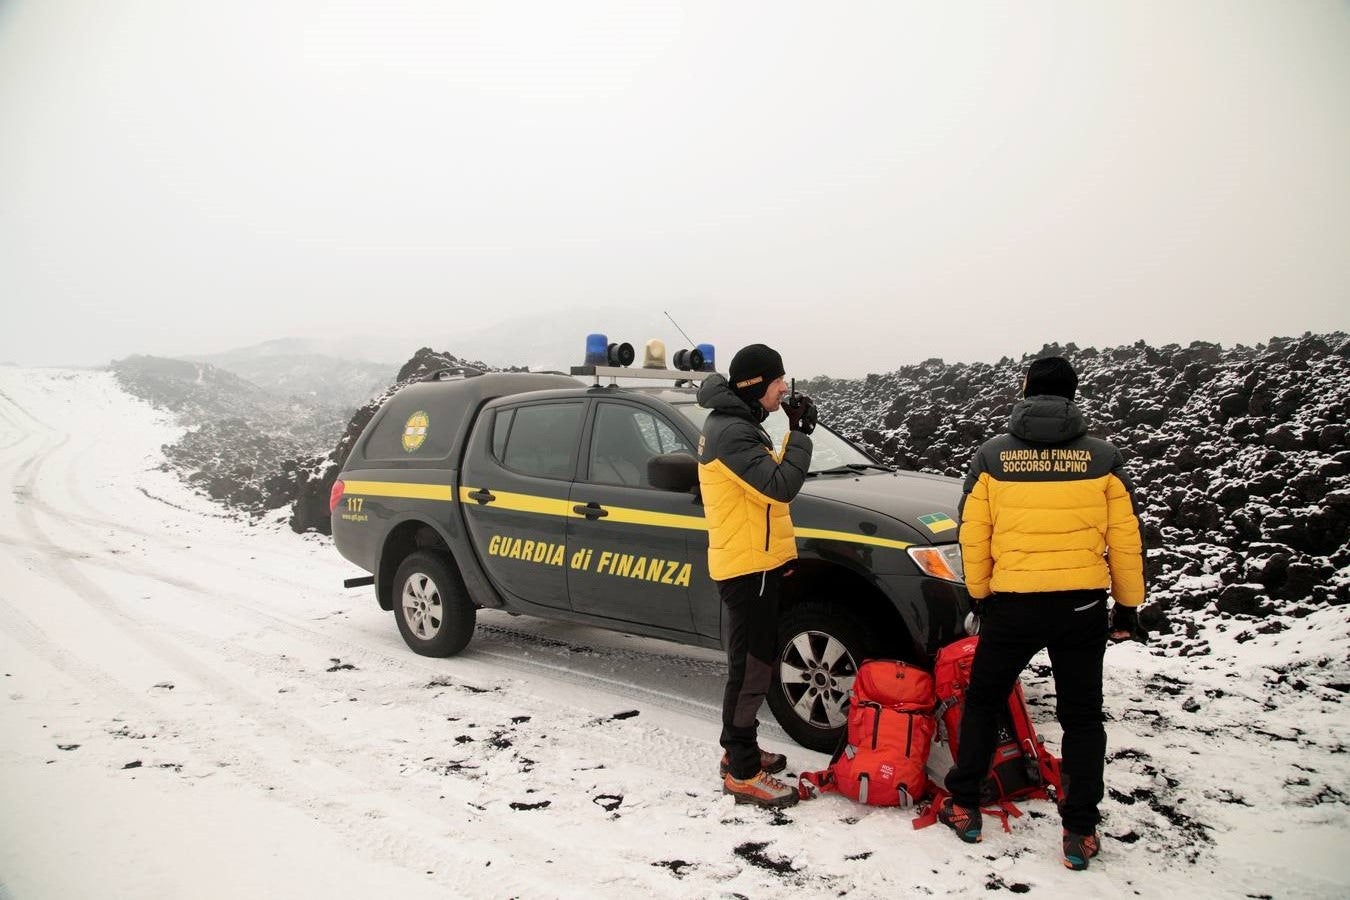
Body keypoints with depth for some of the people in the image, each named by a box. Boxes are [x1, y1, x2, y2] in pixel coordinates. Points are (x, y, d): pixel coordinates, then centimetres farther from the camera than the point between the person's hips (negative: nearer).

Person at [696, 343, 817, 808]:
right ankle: (743, 773, 3)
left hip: (754, 563, 11)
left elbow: (767, 477, 16)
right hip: (746, 566, -11)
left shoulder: (738, 424, 15)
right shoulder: (731, 431, -20)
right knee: (751, 667, -5)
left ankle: (739, 750, 30)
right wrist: (801, 433, -18)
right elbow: (779, 486, -26)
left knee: (752, 662, 18)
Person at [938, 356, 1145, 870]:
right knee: (1082, 716, 15)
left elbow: (973, 537, 0)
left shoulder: (992, 457, -1)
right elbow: (1125, 539, 2)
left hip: (1012, 605, -1)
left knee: (982, 701, 17)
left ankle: (963, 808, 22)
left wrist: (980, 595, 13)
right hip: (1083, 605, 1)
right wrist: (1129, 605, 12)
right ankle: (1080, 832, 16)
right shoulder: (1102, 459, 0)